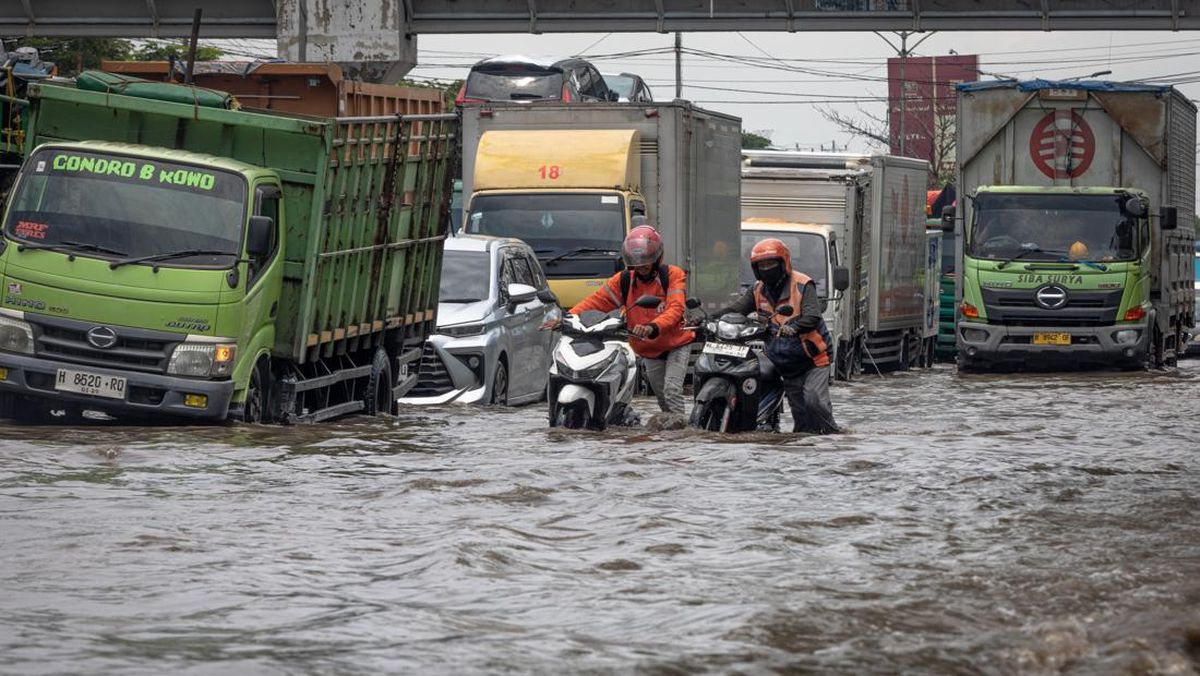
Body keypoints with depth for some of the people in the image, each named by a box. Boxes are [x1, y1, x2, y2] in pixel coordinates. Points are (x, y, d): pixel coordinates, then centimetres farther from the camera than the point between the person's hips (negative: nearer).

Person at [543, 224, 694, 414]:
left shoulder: (673, 276, -14)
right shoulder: (624, 280, -3)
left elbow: (675, 309, -30)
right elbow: (596, 301, -10)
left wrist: (653, 327, -50)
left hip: (676, 343, -4)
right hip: (649, 350, 4)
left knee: (672, 390, -19)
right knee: (661, 396, 8)